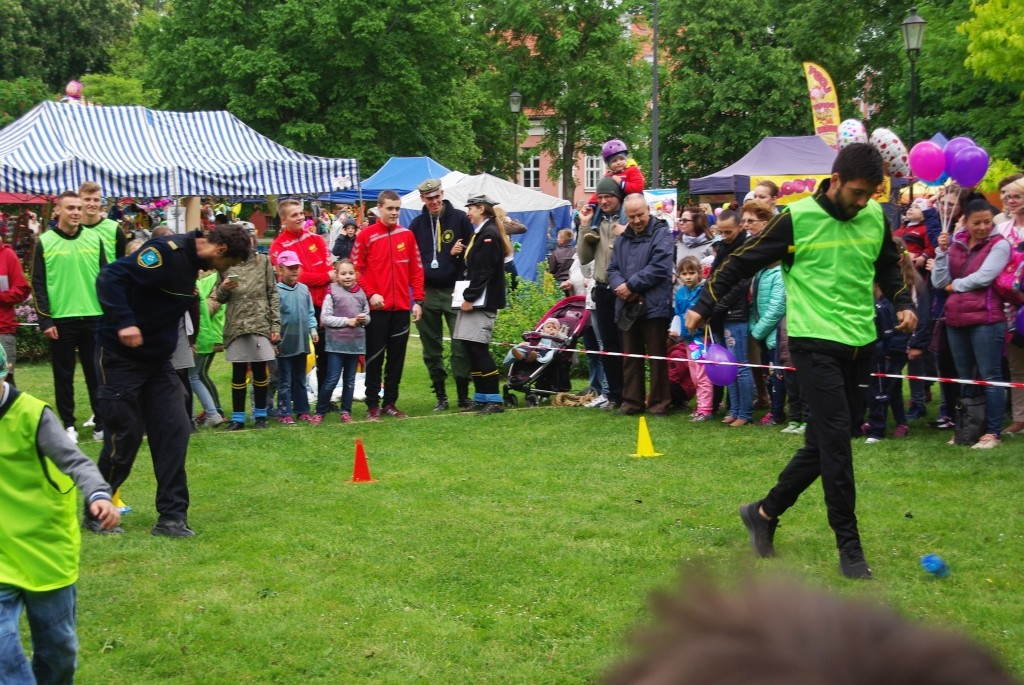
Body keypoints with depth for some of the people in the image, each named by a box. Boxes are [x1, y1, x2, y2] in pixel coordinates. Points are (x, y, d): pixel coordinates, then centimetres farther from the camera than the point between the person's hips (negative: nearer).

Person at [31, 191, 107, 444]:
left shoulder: (94, 239, 7)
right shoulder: (45, 242, -1)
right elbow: (38, 284, -2)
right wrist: (45, 320, -8)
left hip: (94, 318, 2)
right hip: (61, 320, -2)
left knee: (97, 373, 5)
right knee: (64, 375, 6)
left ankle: (101, 424, 11)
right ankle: (68, 425, 14)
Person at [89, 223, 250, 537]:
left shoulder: (190, 260, 8)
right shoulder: (167, 251, -20)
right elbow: (111, 277, -27)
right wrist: (124, 322, -34)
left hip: (156, 359, 9)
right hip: (121, 356, -8)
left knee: (174, 430, 0)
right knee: (125, 435, -2)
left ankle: (172, 516, 6)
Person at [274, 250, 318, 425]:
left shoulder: (304, 289, 6)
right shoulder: (276, 291, -12)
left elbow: (310, 312, 14)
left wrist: (313, 329, 2)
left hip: (301, 344, 6)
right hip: (284, 345, -6)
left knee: (300, 380, 15)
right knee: (285, 382, 3)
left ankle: (302, 411, 23)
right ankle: (285, 414, 8)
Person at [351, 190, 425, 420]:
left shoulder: (407, 235, 8)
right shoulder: (366, 235, -1)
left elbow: (416, 270, 8)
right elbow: (357, 269, -2)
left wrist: (418, 300, 2)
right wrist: (370, 293, -13)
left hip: (402, 307, 3)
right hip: (377, 307, -3)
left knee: (397, 357, 7)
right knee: (375, 357, 1)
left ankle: (390, 403, 16)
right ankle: (373, 405, 7)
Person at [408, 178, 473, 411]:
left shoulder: (459, 218, 2)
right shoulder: (417, 224, 9)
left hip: (454, 290, -3)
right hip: (427, 293, 3)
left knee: (461, 345, -6)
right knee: (431, 349, 6)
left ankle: (463, 396, 1)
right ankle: (440, 396, 15)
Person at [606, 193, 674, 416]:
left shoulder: (662, 234, -4)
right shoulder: (622, 239, 16)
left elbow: (659, 268, -15)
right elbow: (613, 269, 13)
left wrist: (631, 285, -12)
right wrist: (619, 286, -10)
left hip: (654, 306, -6)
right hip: (627, 306, 6)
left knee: (657, 358, 0)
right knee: (630, 357, 11)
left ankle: (659, 403, 6)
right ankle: (632, 401, 19)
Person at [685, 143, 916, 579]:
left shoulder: (875, 217, 4)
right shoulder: (797, 218, -11)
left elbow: (888, 267, 22)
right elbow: (743, 263, -2)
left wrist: (903, 304, 6)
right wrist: (703, 306, -2)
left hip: (860, 346, 6)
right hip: (815, 344, -6)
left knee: (824, 443, 10)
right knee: (837, 440, -11)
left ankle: (765, 512, 26)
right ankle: (849, 546, -3)